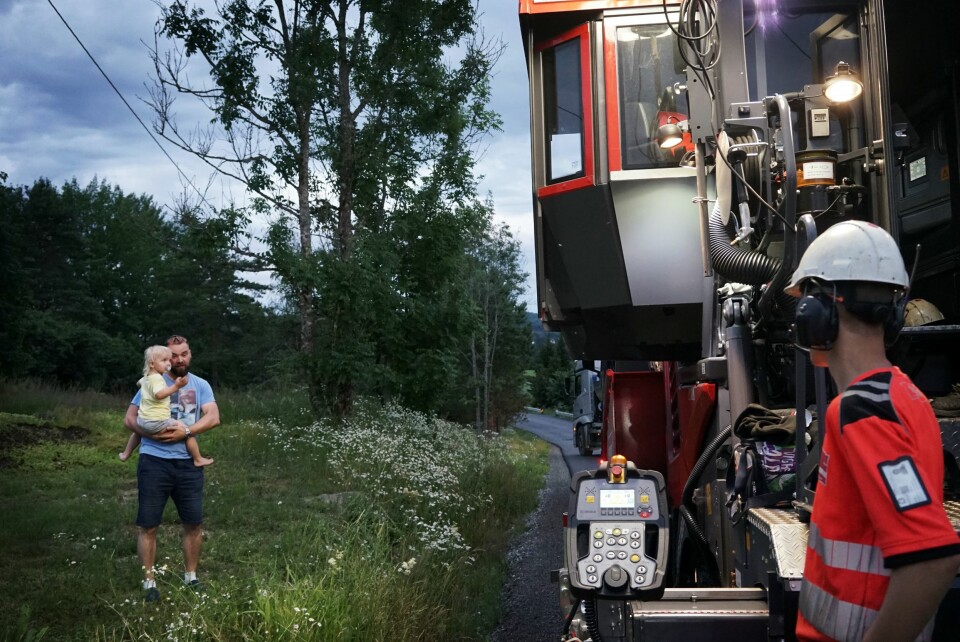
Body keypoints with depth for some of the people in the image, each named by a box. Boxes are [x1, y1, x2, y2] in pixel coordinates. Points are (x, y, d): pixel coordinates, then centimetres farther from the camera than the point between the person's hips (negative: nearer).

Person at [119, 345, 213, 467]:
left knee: (138, 430, 44)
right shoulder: (157, 378, -17)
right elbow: (159, 394, -36)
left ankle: (126, 454, 54)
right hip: (158, 422, -10)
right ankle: (198, 459, -4)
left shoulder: (145, 377, 13)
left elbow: (139, 383, 39)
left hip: (142, 421, 10)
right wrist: (175, 387, -42)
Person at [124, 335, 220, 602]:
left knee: (194, 524, 9)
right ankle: (149, 581, 14)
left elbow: (213, 417, -6)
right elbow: (129, 419, -1)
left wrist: (185, 432, -19)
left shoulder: (201, 385, 7)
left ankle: (191, 576, 26)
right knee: (148, 526, 1)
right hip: (154, 461, -2)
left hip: (188, 463, 3)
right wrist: (152, 434, -18)